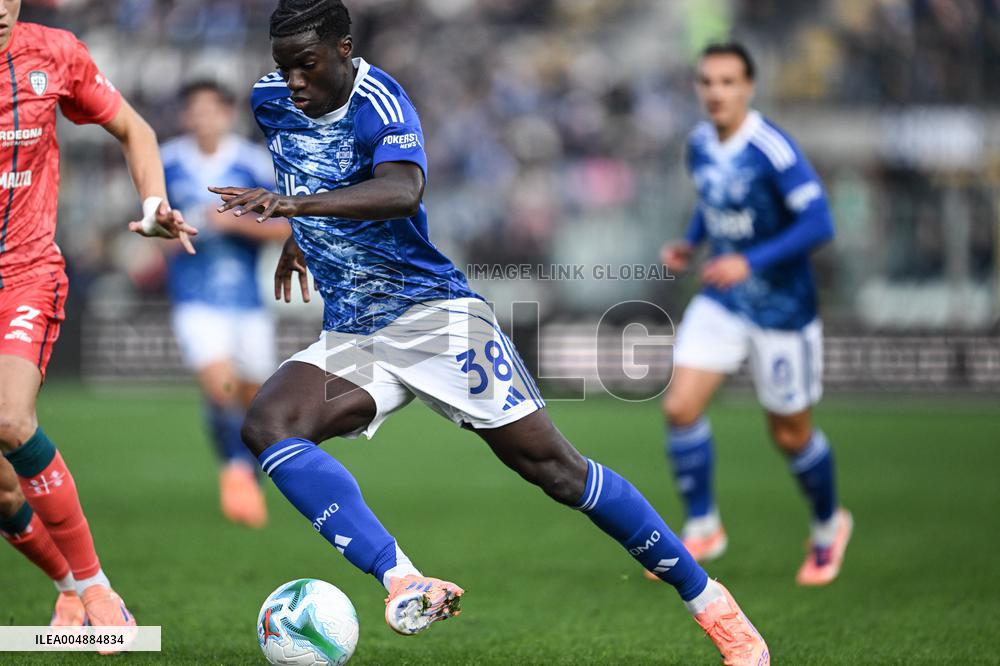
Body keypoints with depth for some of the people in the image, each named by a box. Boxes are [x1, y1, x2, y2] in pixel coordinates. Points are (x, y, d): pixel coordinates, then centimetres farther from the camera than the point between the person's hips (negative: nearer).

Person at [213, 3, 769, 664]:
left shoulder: (379, 103, -18)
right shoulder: (271, 101, 3)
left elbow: (402, 191, -40)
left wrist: (298, 203, -51)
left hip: (432, 310, -6)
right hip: (350, 336, 6)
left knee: (555, 467, -9)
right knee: (265, 425, -23)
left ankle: (714, 607, 3)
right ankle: (402, 581, -36)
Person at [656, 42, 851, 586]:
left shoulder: (773, 149, -22)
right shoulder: (700, 144, 0)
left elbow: (819, 224, -26)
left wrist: (751, 262, -32)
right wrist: (690, 243, 2)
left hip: (781, 307, -6)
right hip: (721, 302, 6)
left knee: (789, 433, 8)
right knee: (679, 407, -10)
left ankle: (828, 526, 35)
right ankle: (702, 529, 7)